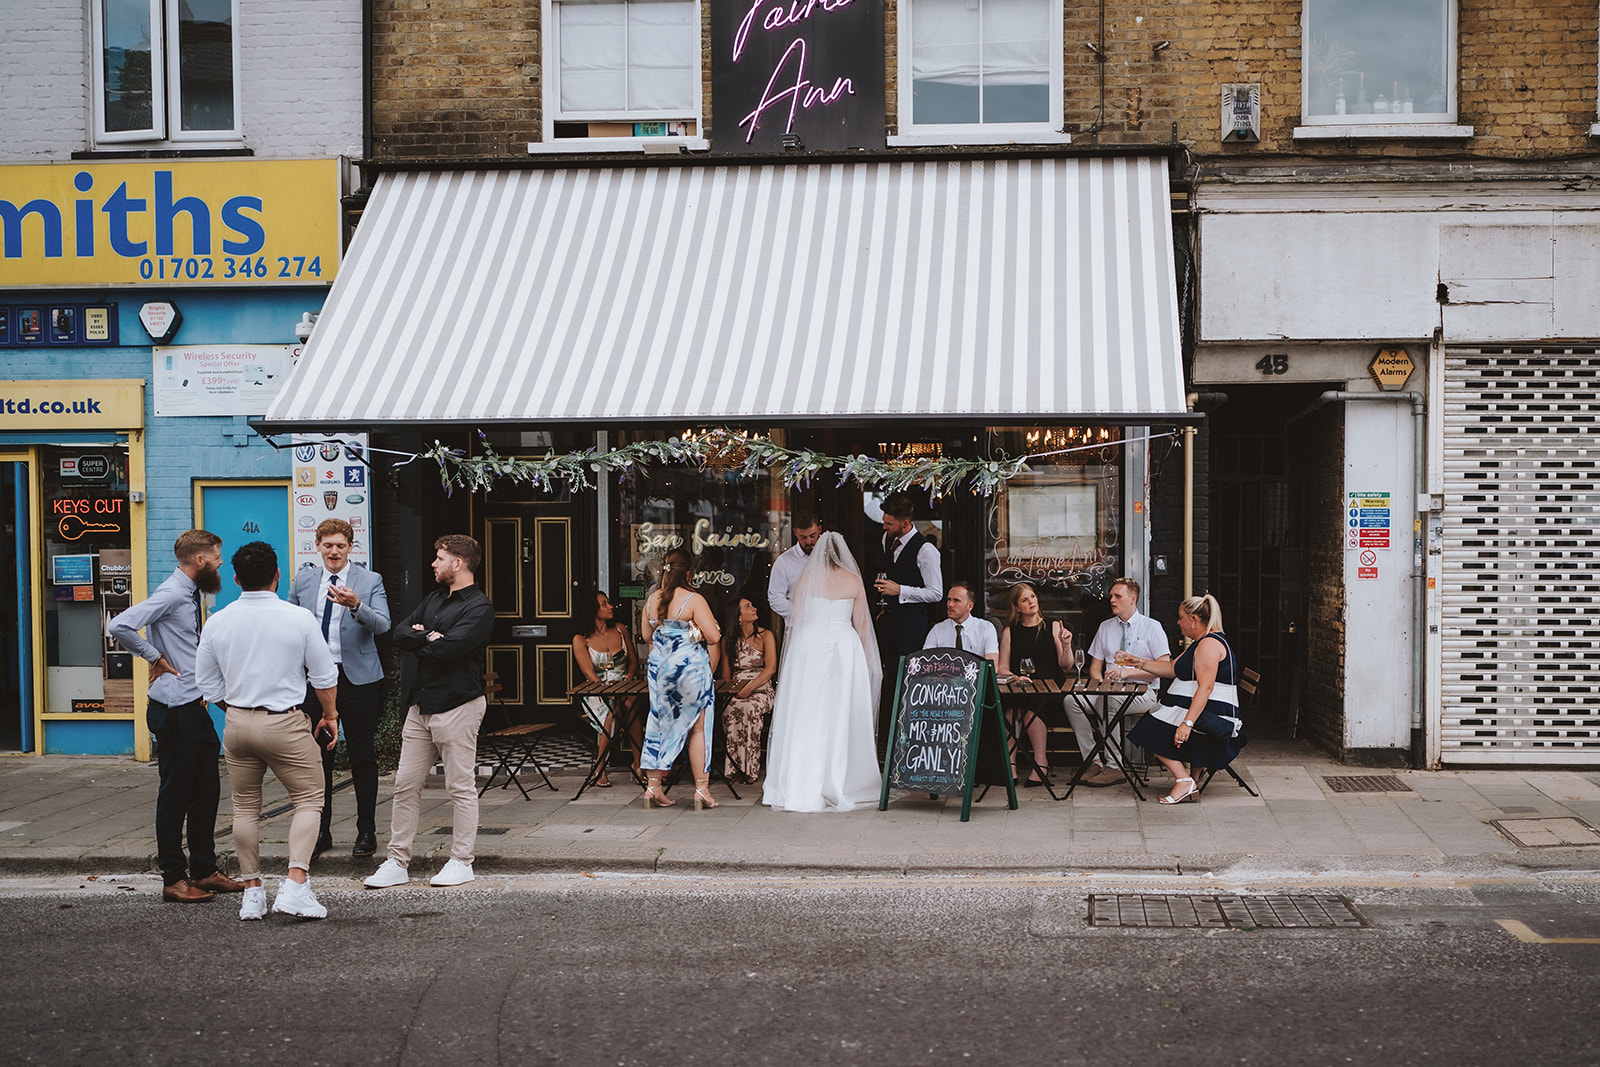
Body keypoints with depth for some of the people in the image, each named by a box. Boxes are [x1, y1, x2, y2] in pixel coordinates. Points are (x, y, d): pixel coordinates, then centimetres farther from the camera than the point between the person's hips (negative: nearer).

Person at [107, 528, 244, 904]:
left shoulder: (190, 595, 14)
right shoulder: (171, 594, -15)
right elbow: (120, 626, -27)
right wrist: (155, 658, -15)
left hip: (195, 707, 10)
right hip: (175, 710, -10)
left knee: (207, 790, 14)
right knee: (176, 795, -1)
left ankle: (204, 870, 23)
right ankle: (173, 879, 8)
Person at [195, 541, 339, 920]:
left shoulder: (217, 623, 0)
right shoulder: (299, 618, -9)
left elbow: (207, 683, 8)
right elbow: (324, 676, -2)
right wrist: (329, 715, 13)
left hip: (237, 722, 4)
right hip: (286, 723, -4)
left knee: (245, 806, 14)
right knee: (309, 799, 5)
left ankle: (252, 892, 19)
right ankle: (295, 885, -8)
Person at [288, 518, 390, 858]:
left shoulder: (370, 581, -1)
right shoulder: (302, 581, 9)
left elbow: (382, 625, -14)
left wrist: (356, 605, -32)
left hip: (358, 679, -3)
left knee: (362, 757, 3)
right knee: (317, 757, 7)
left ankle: (366, 831, 13)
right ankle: (321, 831, 18)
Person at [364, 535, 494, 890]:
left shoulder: (479, 607, -9)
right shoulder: (434, 599, 18)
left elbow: (447, 650, -20)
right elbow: (400, 632, 9)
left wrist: (418, 639, -2)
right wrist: (428, 637, -9)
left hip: (457, 705, -8)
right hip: (421, 703, 8)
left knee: (461, 787, 0)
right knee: (405, 784, 7)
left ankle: (461, 863, 9)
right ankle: (397, 863, 13)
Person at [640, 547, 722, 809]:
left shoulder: (651, 600, 4)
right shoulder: (694, 600, -14)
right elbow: (714, 637, -16)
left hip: (659, 668, 5)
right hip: (691, 668, -5)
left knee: (659, 725, 11)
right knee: (697, 728, 3)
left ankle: (653, 786, 12)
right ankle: (702, 788, 6)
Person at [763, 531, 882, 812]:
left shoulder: (805, 578, 4)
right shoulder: (854, 580, 4)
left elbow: (797, 619, 6)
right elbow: (861, 625, 7)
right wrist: (865, 660, 17)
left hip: (808, 644, 0)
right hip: (845, 646, 0)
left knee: (805, 716, 0)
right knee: (841, 716, 4)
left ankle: (800, 787, -2)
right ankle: (840, 785, 6)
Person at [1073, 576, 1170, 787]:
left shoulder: (1152, 627, 3)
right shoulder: (1105, 627, 17)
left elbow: (1164, 666, -8)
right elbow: (1095, 665, 17)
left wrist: (1127, 672, -20)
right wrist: (1100, 683, -8)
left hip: (1142, 692, -5)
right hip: (1110, 690, 5)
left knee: (1111, 701, -38)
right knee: (1071, 700, -23)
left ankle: (1114, 767, -30)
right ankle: (1093, 762, -21)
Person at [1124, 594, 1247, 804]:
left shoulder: (1210, 644, -15)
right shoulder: (1201, 643, 19)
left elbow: (1205, 687, -24)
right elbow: (1173, 668, 28)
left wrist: (1187, 722, -31)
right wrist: (1139, 662, 23)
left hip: (1211, 714, -11)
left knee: (1155, 730, -17)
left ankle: (1184, 780, -20)